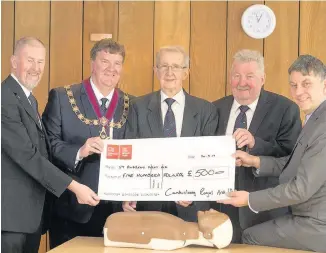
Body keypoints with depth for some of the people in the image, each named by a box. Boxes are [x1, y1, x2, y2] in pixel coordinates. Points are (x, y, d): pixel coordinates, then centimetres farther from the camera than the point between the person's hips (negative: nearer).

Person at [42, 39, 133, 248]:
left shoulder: (131, 105, 7)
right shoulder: (62, 97, -1)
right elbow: (48, 144, -7)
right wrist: (79, 152, -23)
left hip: (116, 207, 3)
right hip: (72, 206, -2)